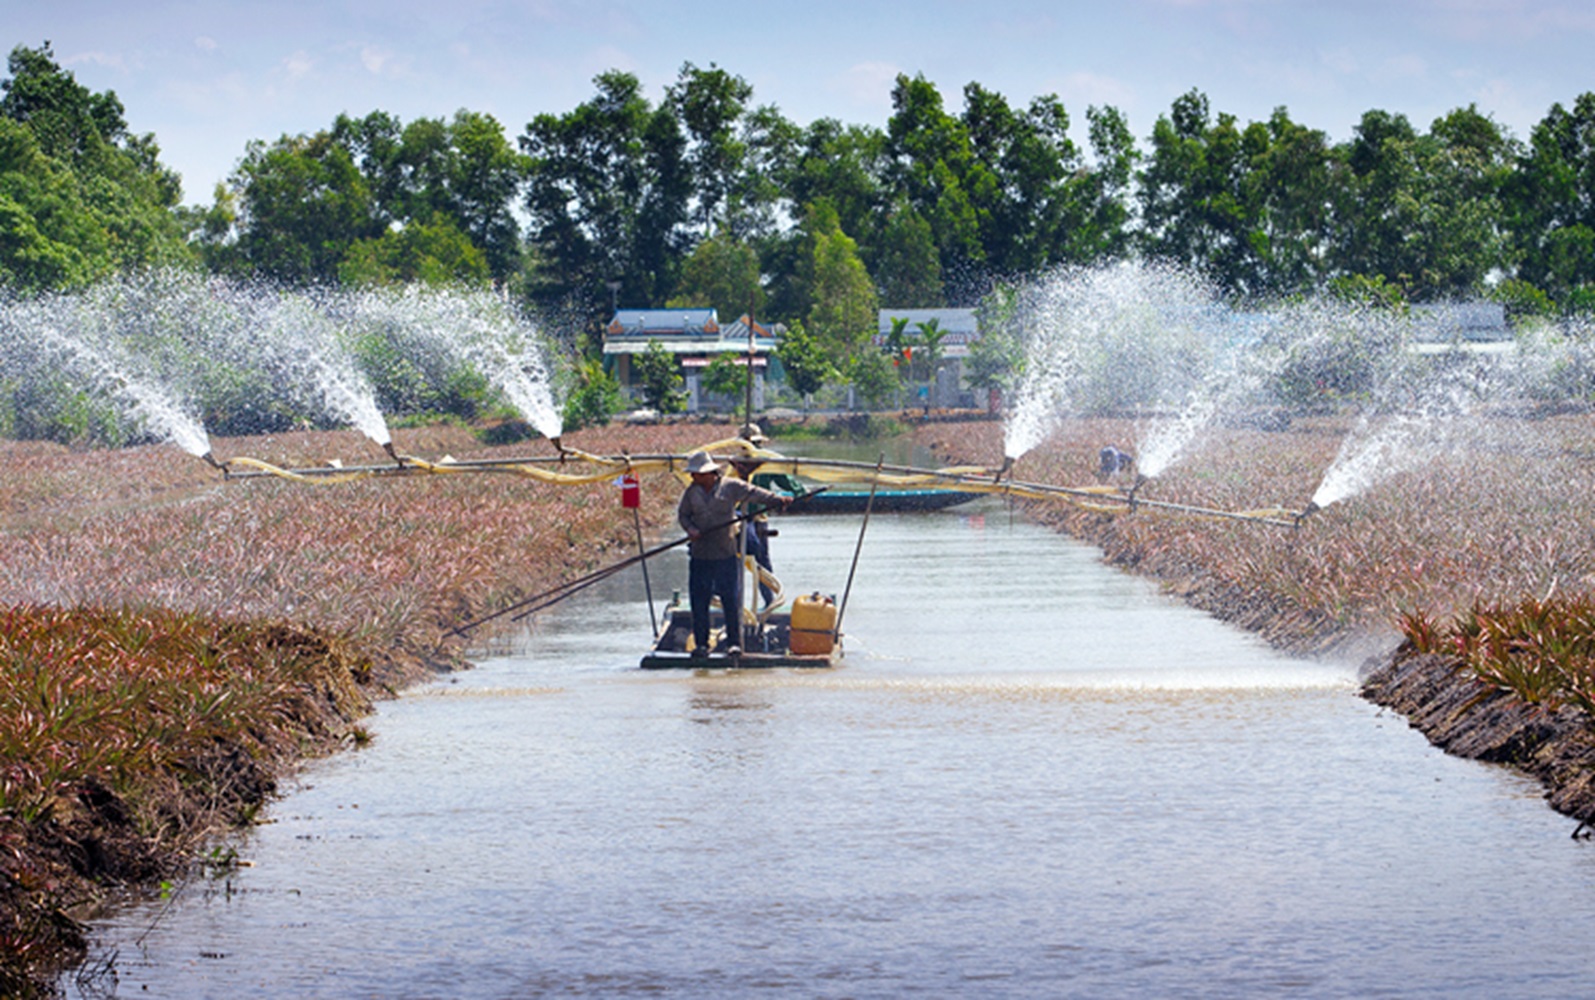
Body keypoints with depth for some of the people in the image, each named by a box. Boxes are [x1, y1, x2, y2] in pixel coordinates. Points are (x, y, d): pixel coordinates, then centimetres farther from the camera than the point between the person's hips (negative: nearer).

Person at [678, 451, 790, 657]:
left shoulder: (731, 487, -2)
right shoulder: (691, 492, 7)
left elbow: (754, 494, -4)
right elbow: (682, 514, 11)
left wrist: (778, 500, -17)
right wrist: (690, 529, -9)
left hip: (726, 554, -3)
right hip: (700, 554, 3)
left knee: (731, 599, -4)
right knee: (699, 601, 2)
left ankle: (734, 642, 3)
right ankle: (701, 643, 10)